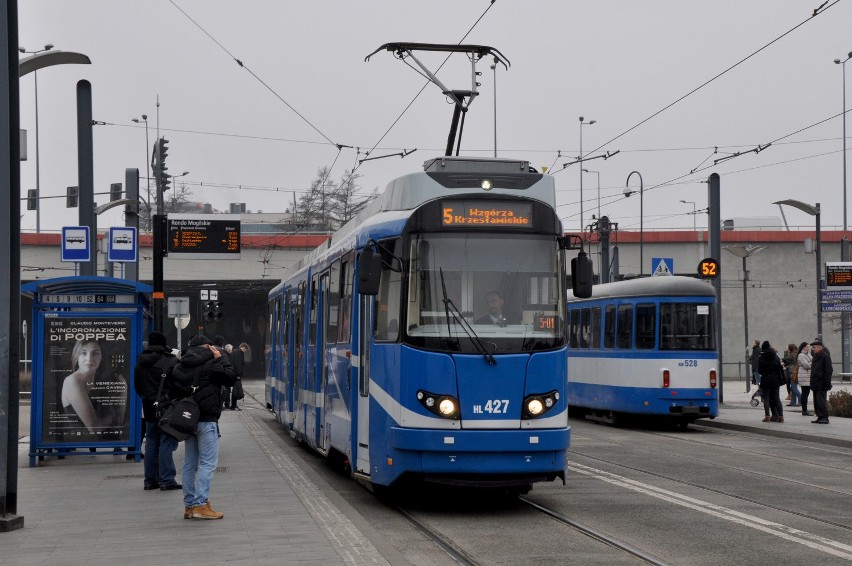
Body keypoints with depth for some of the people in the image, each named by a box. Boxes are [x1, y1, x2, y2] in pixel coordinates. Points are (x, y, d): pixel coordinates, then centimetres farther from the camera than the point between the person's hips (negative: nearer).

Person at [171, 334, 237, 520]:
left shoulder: (180, 365, 13)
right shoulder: (211, 363, -8)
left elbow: (172, 391, 14)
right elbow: (231, 378, -5)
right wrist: (221, 357, 3)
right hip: (207, 419, -7)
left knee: (190, 463, 11)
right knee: (208, 462, -7)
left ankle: (189, 505, 13)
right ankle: (201, 505, -14)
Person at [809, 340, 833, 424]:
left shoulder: (825, 356, -11)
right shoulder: (816, 356, 17)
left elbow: (828, 371, -14)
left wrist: (827, 384, -18)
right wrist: (812, 383, 19)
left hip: (821, 385, -9)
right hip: (815, 384, 9)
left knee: (821, 401, -11)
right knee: (816, 401, 10)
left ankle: (824, 418, -8)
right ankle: (820, 417, 15)